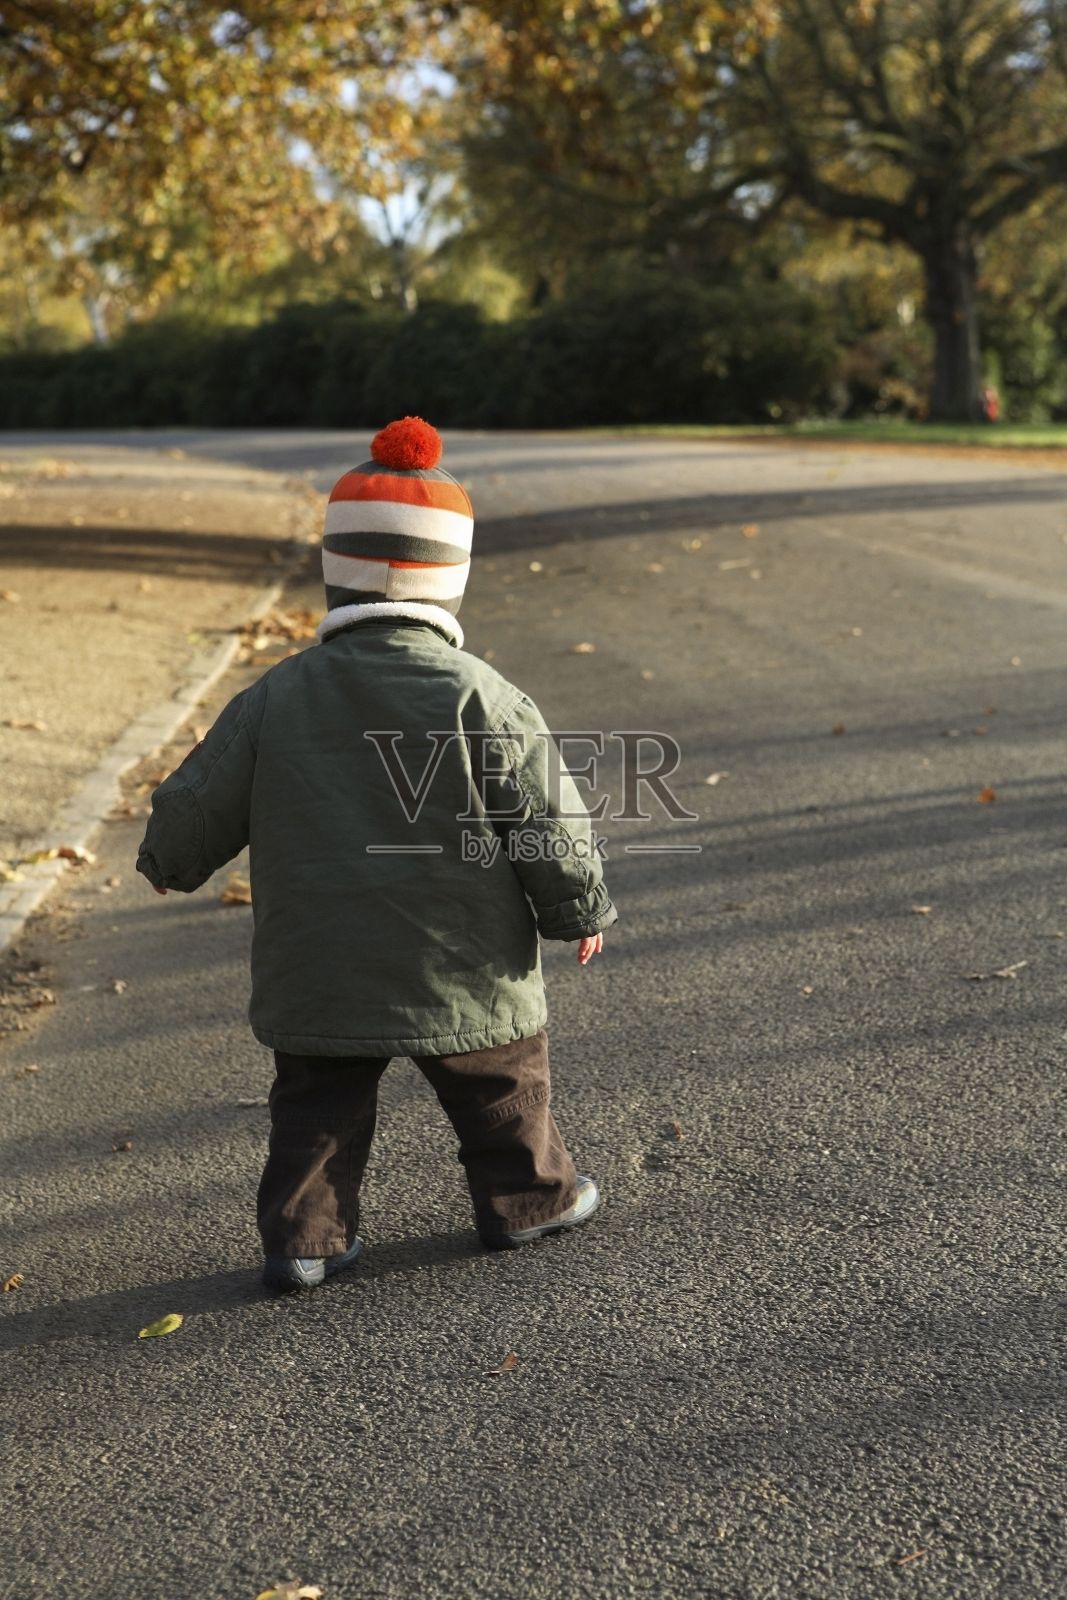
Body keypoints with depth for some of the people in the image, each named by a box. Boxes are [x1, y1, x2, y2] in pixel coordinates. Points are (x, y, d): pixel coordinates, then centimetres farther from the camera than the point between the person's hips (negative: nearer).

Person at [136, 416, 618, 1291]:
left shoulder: (274, 698, -7)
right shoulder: (482, 700, -15)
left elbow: (196, 811, 1)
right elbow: (550, 819, -10)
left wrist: (171, 860, 24)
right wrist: (582, 910, 6)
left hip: (318, 980, 2)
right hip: (464, 973, -1)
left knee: (317, 1108, 19)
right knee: (503, 1089, 20)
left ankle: (304, 1236, 19)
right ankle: (529, 1198, 36)